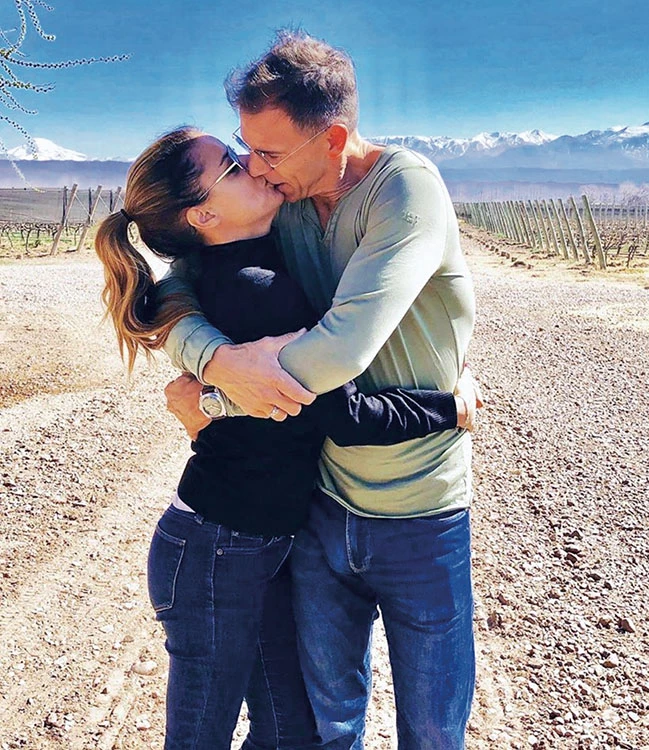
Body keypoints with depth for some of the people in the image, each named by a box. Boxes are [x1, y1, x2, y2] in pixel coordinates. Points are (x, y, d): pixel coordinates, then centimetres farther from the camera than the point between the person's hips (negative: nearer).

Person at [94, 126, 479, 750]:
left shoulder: (224, 273, 3)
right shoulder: (258, 291, -25)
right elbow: (348, 418, -23)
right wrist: (452, 406, -10)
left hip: (260, 544, 8)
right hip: (213, 555, -8)